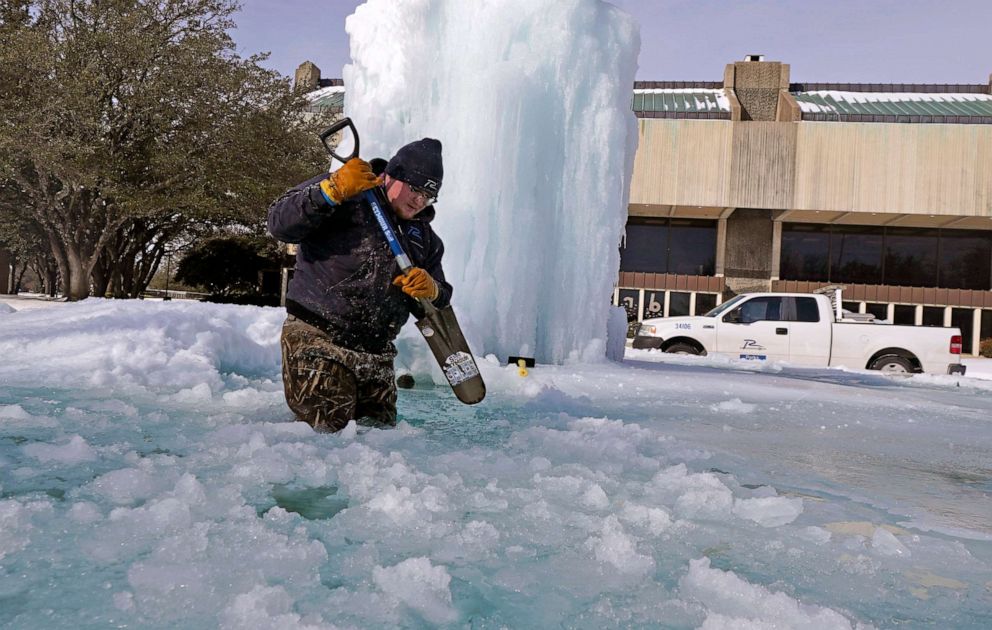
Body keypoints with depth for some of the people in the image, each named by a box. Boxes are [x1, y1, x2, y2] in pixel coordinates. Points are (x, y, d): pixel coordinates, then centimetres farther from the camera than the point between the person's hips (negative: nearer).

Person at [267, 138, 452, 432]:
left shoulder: (423, 236, 15)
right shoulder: (346, 198, -4)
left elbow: (436, 307, 14)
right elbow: (280, 224, -16)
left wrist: (431, 291, -11)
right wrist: (333, 190, -27)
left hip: (376, 356, 7)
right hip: (317, 343, -6)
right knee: (328, 431, -12)